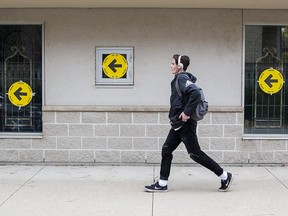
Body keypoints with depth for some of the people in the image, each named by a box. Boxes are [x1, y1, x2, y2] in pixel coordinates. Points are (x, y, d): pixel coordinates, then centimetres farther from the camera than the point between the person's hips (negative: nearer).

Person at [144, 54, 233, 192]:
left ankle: (224, 176, 7)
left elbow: (196, 94, -30)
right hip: (178, 124, 10)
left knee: (195, 153, -3)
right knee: (166, 150, 9)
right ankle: (162, 184, 14)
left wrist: (187, 112, -25)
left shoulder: (182, 78, -15)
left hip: (185, 124, -10)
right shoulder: (180, 78, 14)